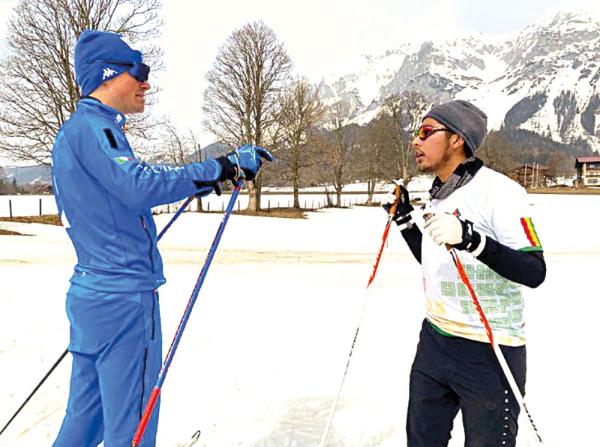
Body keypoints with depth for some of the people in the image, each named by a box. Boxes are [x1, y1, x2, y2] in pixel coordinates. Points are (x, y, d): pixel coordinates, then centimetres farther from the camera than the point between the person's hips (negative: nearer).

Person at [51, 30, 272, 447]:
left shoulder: (71, 131, 19)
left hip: (89, 291, 10)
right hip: (125, 296, -10)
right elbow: (139, 187, -28)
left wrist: (193, 180, 21)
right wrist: (222, 167, -25)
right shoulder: (91, 126, -13)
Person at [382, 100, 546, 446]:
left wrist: (471, 239, -37)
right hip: (434, 341, 8)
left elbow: (534, 272, -23)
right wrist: (406, 219, 10)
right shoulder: (438, 196, 8)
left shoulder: (499, 191, -17)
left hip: (488, 353, -7)